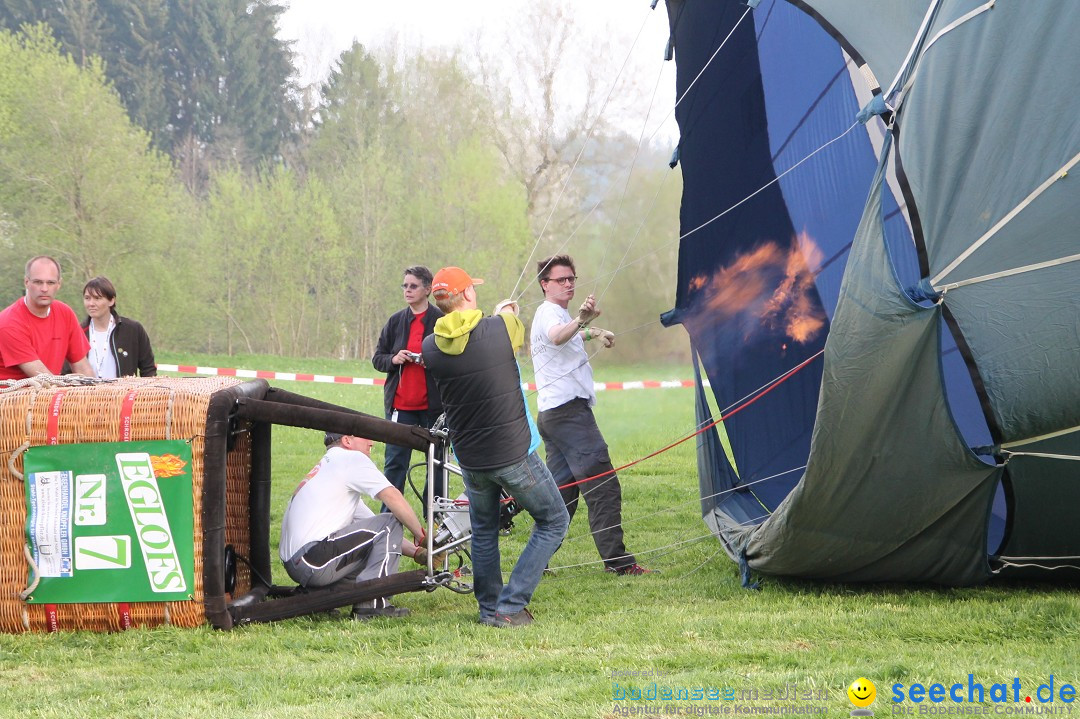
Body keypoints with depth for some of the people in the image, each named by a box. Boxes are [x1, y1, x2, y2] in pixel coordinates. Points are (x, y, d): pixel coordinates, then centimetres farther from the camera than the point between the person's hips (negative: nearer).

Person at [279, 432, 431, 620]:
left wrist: (417, 552, 18)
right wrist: (421, 536, -3)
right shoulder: (351, 459, 0)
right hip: (314, 560, -10)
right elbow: (392, 497, -14)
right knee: (391, 523, -5)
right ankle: (372, 603, -12)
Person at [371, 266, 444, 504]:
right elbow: (377, 358, 14)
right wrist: (393, 360, -7)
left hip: (433, 404, -3)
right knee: (395, 463, 2)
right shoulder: (395, 321, 10)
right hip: (400, 404, 3)